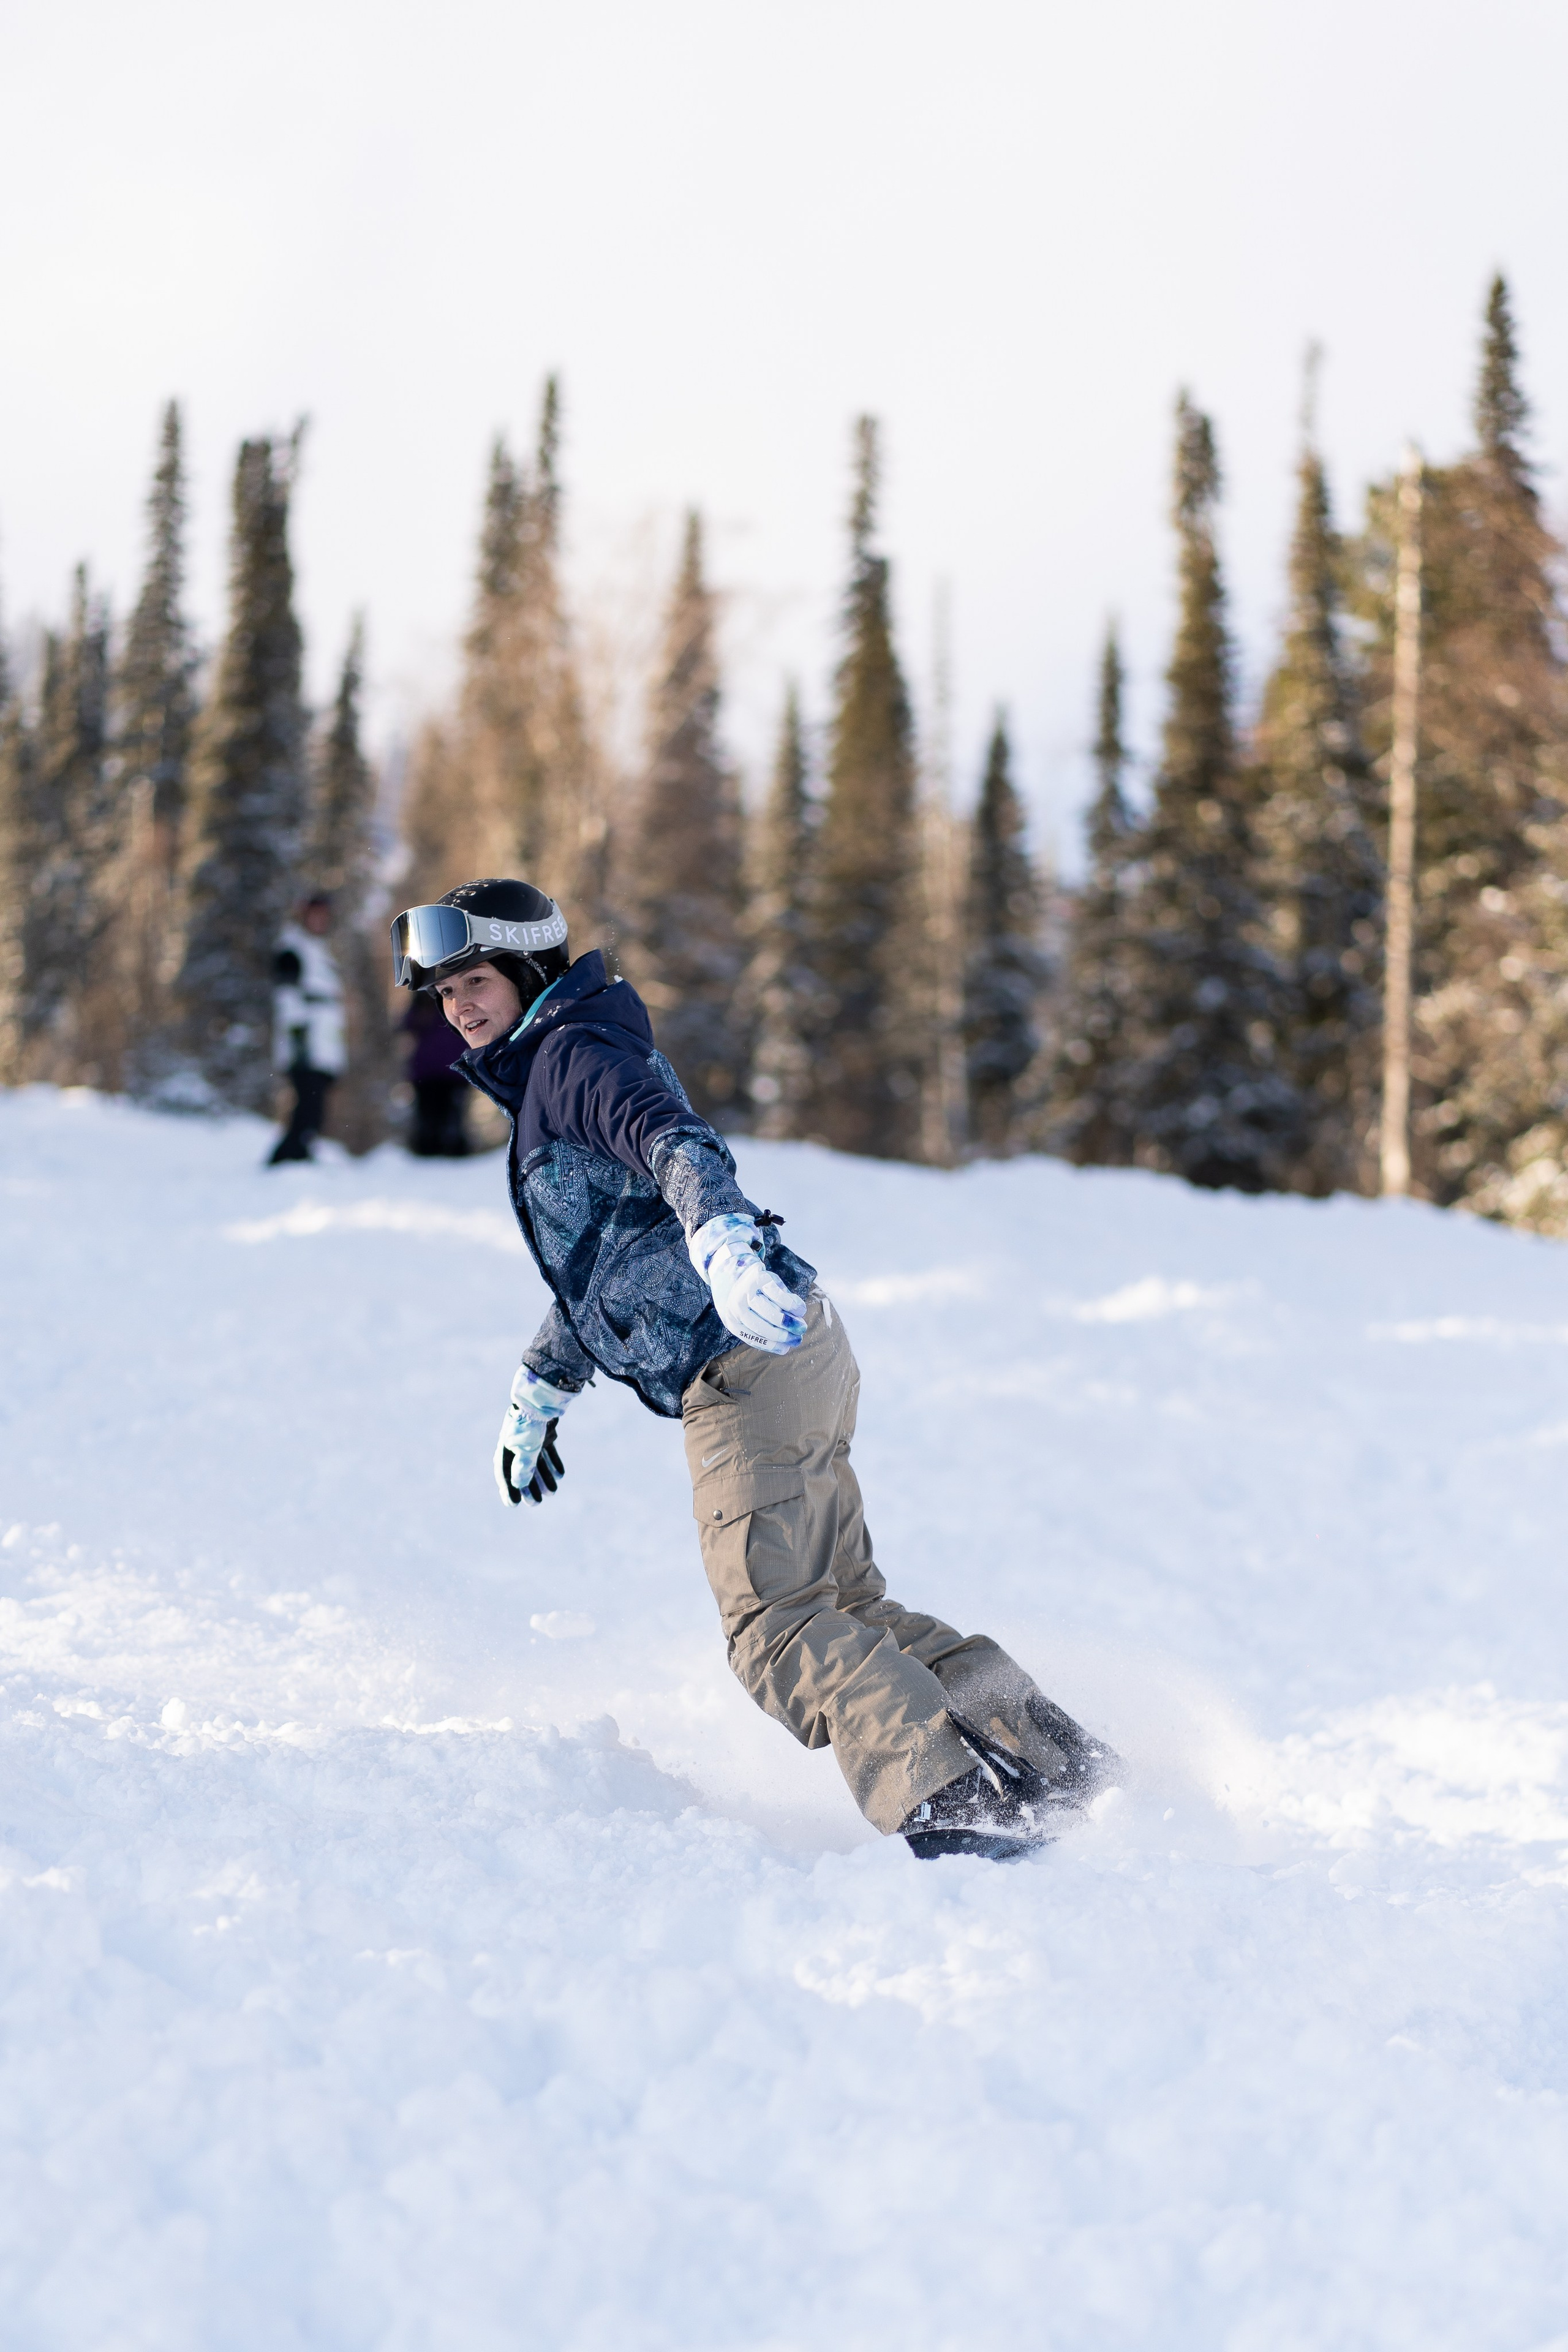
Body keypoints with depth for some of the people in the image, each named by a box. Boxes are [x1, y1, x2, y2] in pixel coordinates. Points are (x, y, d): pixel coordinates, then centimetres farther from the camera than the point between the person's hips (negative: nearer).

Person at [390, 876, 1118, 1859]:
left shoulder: (571, 1052, -4)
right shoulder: (547, 1081, 27)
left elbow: (676, 1141, -26)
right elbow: (601, 1264, 39)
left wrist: (720, 1236, -45)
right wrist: (537, 1392, 44)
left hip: (745, 1364, -10)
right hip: (793, 1350, 10)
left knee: (776, 1620, -14)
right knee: (849, 1601, 12)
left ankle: (950, 1806, -21)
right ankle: (1050, 1752, 11)